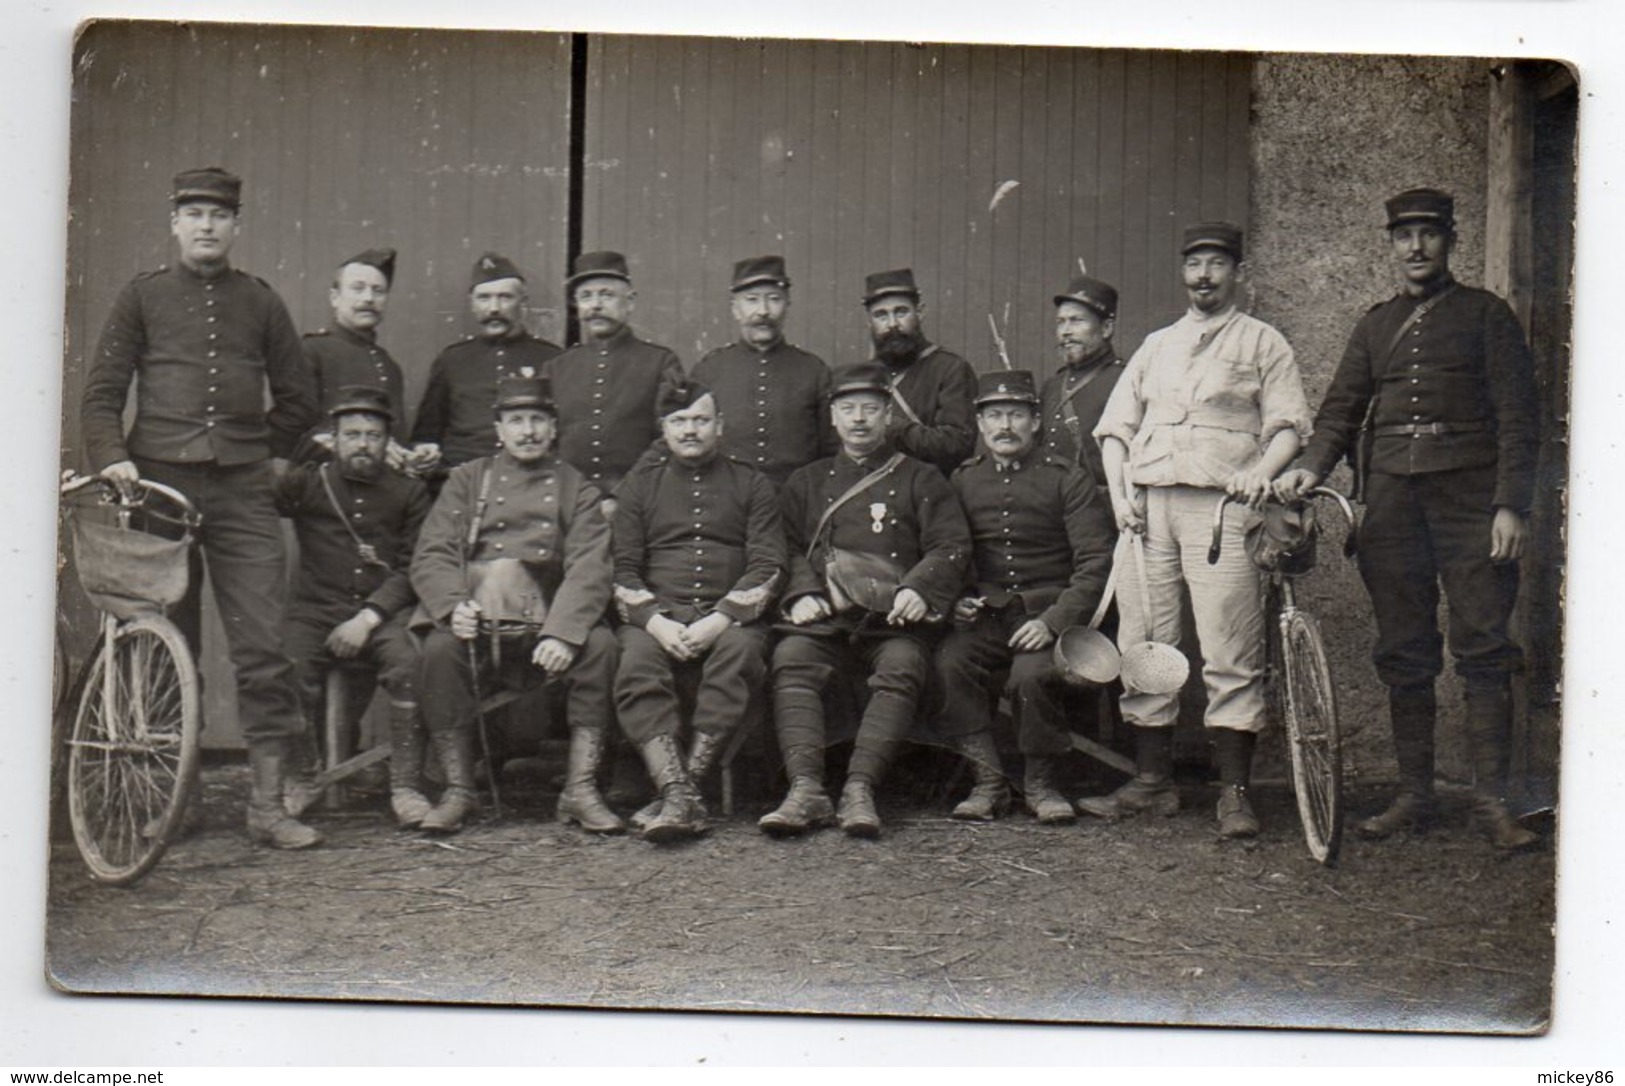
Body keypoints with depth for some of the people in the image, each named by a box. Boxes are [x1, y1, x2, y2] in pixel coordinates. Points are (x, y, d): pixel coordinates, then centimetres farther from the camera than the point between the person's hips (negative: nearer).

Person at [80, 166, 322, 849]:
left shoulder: (261, 303, 13)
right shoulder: (141, 298, 10)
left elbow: (297, 401, 18)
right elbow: (102, 391, 6)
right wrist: (112, 457, -9)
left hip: (242, 493, 0)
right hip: (159, 484, 0)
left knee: (263, 648, -7)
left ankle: (267, 803, -5)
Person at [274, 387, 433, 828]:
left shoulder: (409, 492, 12)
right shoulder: (306, 483, 12)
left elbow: (414, 569, 4)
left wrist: (368, 618, -9)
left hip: (384, 612, 0)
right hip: (316, 610, 0)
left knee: (408, 659, -31)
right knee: (290, 667, -29)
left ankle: (406, 787, -24)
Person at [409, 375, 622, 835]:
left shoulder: (576, 488, 12)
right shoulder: (467, 480, 15)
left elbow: (590, 569, -3)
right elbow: (431, 555, 3)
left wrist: (562, 633, -21)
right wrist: (453, 607, -19)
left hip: (549, 626, 0)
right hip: (476, 625, 0)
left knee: (599, 643, -28)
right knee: (439, 647, -31)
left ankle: (581, 789, -21)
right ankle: (458, 789, -18)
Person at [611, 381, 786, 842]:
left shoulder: (752, 485, 15)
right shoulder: (640, 485, 18)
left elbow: (767, 568, 4)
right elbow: (623, 571, 10)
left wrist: (719, 620, -12)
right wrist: (657, 622, -9)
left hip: (729, 616, -1)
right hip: (657, 616, 1)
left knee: (740, 650, -36)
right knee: (636, 663, -32)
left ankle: (688, 784, -34)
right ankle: (679, 796, -41)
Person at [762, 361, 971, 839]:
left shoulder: (920, 479, 17)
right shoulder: (807, 482, 24)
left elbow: (952, 546, 7)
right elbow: (788, 546, 16)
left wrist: (918, 588, -13)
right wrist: (802, 593, -5)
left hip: (892, 619, -1)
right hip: (826, 617, 2)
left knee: (902, 667, -33)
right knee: (791, 658, -29)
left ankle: (859, 790, -39)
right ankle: (806, 789, -37)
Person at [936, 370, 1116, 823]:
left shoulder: (1067, 480, 2)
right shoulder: (962, 480, 12)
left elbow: (1096, 561, -5)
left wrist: (1053, 621, -17)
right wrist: (955, 601, -3)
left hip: (1048, 611, -3)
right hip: (983, 613, 3)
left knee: (1032, 673, -33)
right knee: (949, 663, -28)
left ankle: (1039, 782, -9)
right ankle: (986, 781, -16)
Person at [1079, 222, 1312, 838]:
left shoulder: (1262, 343, 12)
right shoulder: (1156, 345, 24)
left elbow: (1289, 425, 3)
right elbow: (1115, 427, 21)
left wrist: (1261, 471, -16)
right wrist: (1119, 493, 5)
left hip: (1221, 506, -4)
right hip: (1148, 505, 4)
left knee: (1231, 654, -10)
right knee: (1142, 645, 2)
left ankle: (1234, 792, -7)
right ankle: (1152, 780, 10)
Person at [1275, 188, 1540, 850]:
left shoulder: (1485, 314, 7)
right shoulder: (1376, 325, 18)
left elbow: (1516, 415, 0)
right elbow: (1341, 411, 14)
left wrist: (1511, 505, -10)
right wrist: (1310, 468, -6)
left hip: (1468, 496, -4)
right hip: (1392, 498, 4)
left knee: (1484, 649, -7)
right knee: (1403, 652, 5)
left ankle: (1492, 801, -4)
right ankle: (1414, 795, 12)